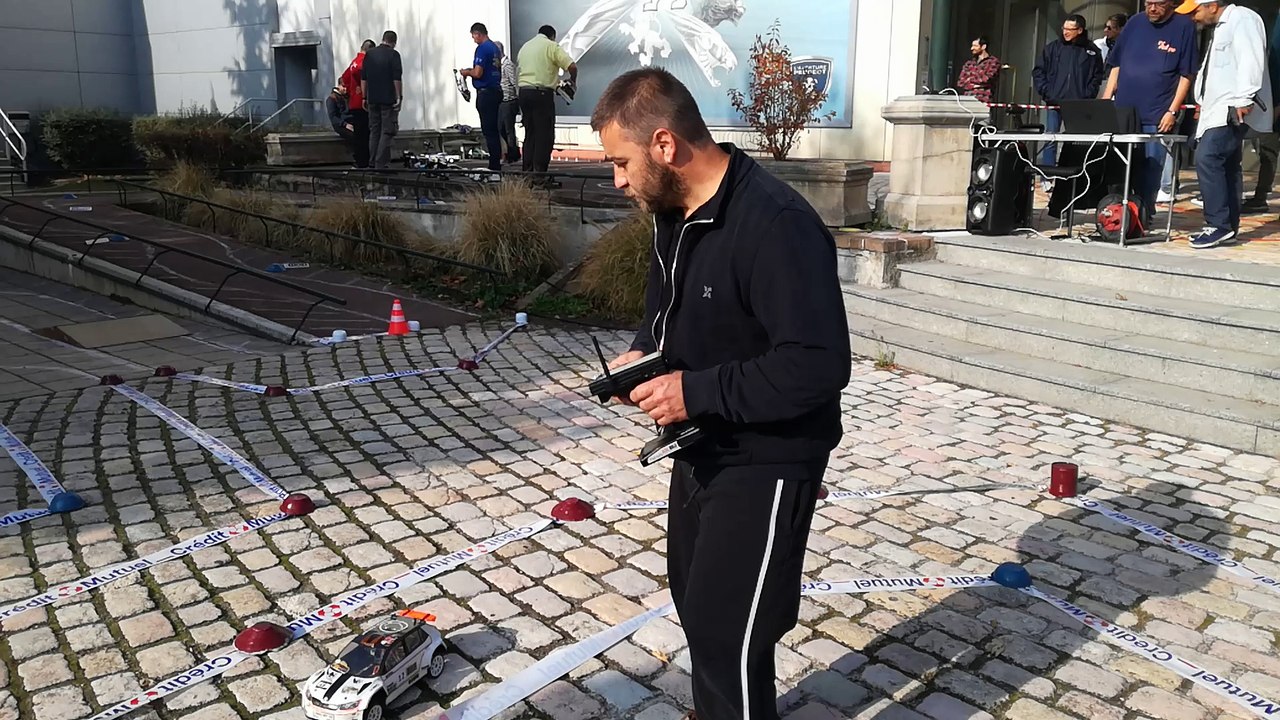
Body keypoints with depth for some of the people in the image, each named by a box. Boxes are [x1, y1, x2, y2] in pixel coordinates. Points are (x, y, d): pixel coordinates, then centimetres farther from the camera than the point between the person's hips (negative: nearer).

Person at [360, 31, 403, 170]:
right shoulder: (393, 54, -6)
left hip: (373, 99, 6)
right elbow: (397, 78, -13)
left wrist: (365, 97, 16)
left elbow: (363, 78, 11)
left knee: (374, 131, 12)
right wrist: (399, 97, -8)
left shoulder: (369, 54, 10)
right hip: (388, 99, -6)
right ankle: (381, 163, -9)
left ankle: (373, 162, 14)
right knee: (387, 131, -3)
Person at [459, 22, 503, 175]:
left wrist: (467, 72, 0)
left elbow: (478, 73, -20)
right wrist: (471, 71, 20)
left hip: (485, 92, -9)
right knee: (493, 129, 13)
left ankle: (494, 165, -6)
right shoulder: (495, 48, 14)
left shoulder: (482, 49, -13)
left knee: (488, 131, -6)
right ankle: (496, 163, 16)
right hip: (496, 90, 9)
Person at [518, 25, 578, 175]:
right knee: (545, 134, -4)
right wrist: (573, 81, 9)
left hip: (523, 91, 7)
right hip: (541, 93, -7)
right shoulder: (551, 46, -1)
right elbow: (572, 66, -11)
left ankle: (527, 170, 12)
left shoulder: (525, 46, 19)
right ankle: (539, 171, -8)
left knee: (530, 133, 12)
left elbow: (518, 66, 19)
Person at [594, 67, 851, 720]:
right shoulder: (672, 209, 2)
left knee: (728, 633, -3)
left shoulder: (776, 225, -27)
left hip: (766, 463, -9)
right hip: (700, 448, 9)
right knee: (695, 600, 23)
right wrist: (644, 350, -2)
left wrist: (696, 391, -27)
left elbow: (819, 365, -31)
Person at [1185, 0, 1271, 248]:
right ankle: (1228, 227, 14)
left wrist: (1244, 98, -27)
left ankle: (1219, 224, -20)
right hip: (1220, 111, 11)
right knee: (1227, 165, 10)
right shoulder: (1221, 27, 23)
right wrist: (1205, 104, 25)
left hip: (1234, 110, -11)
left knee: (1207, 158, -20)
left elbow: (1250, 59, -20)